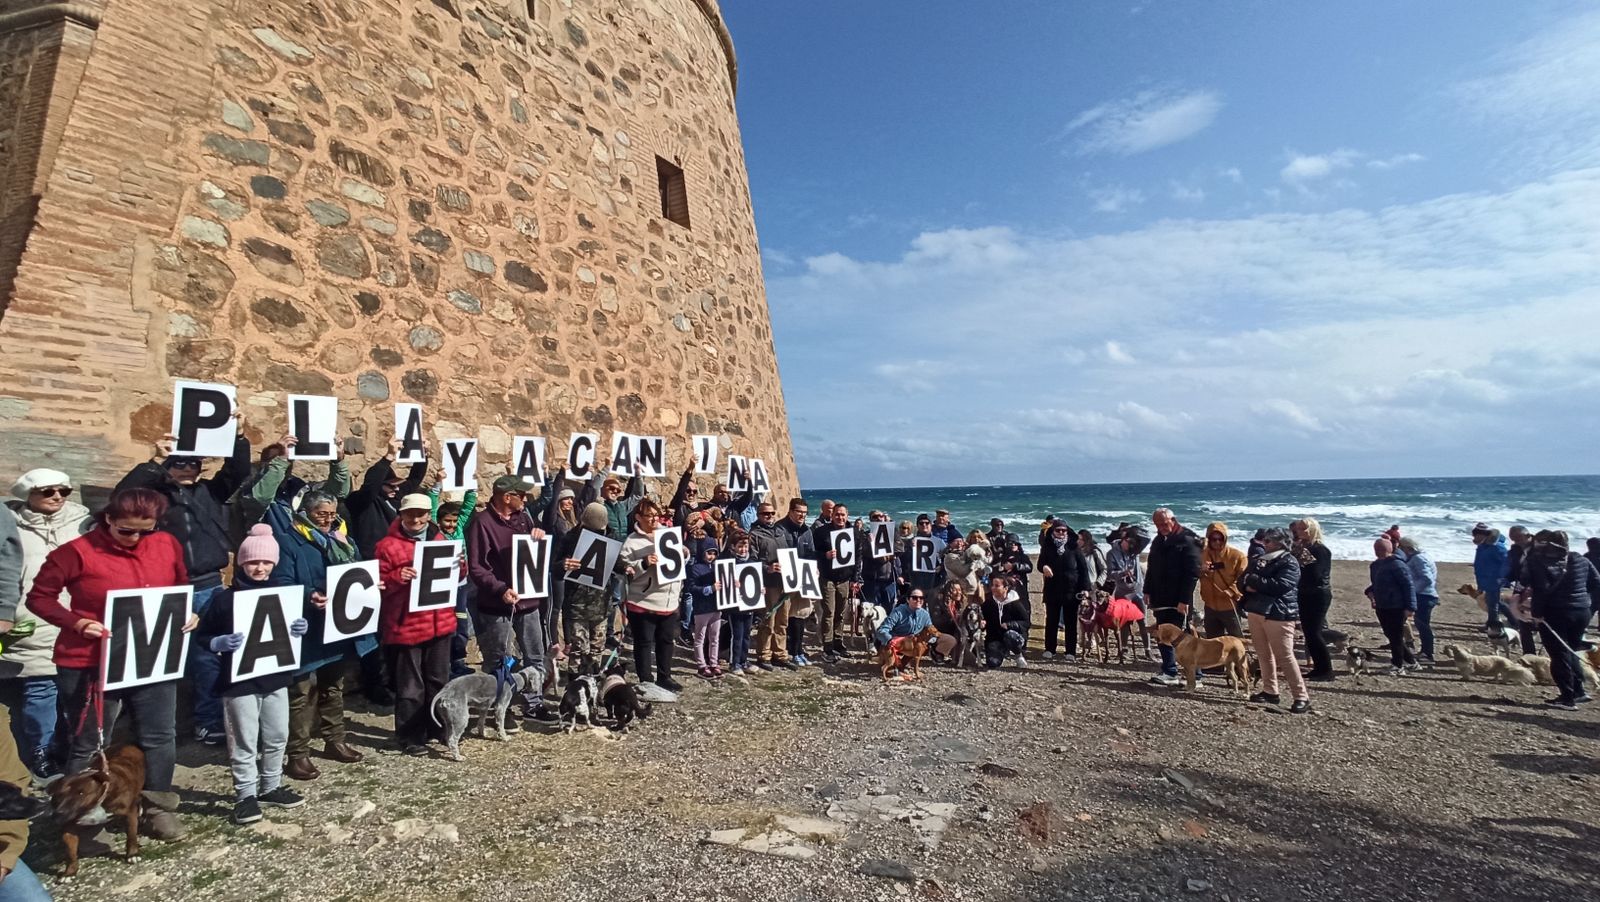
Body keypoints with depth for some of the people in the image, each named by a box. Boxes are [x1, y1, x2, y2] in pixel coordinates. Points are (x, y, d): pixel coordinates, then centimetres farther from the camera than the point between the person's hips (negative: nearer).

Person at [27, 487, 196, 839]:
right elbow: (39, 597, -5)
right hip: (90, 664, -4)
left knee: (160, 737, 11)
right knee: (89, 744, 9)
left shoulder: (168, 545, 0)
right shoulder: (77, 552, -12)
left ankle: (158, 810, 25)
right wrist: (77, 622, -20)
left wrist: (189, 614, -5)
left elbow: (182, 589, 14)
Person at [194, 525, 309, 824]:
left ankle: (271, 787, 29)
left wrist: (300, 628, -7)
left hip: (276, 677, 4)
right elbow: (201, 636, -3)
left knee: (277, 737, 13)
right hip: (239, 682, -4)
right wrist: (220, 643, -22)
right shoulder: (225, 598, -9)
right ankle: (246, 795, 17)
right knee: (245, 742, 4)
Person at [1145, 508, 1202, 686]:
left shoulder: (1188, 540, -10)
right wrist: (1148, 591, 13)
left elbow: (1193, 573, -15)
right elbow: (1151, 568, 21)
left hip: (1178, 601, -7)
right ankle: (1169, 672, 16)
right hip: (1161, 599, 7)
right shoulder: (1159, 540, 13)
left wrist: (1184, 600, -19)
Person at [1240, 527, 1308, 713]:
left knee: (1285, 657, -8)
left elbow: (1280, 585, -21)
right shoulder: (1258, 560, 15)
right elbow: (1242, 582, 14)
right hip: (1256, 612, 8)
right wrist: (1248, 586, -9)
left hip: (1278, 615, -7)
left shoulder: (1289, 562, -7)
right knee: (1264, 654, 12)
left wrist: (1253, 580, -13)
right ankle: (1270, 691, 22)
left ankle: (1301, 697, -1)